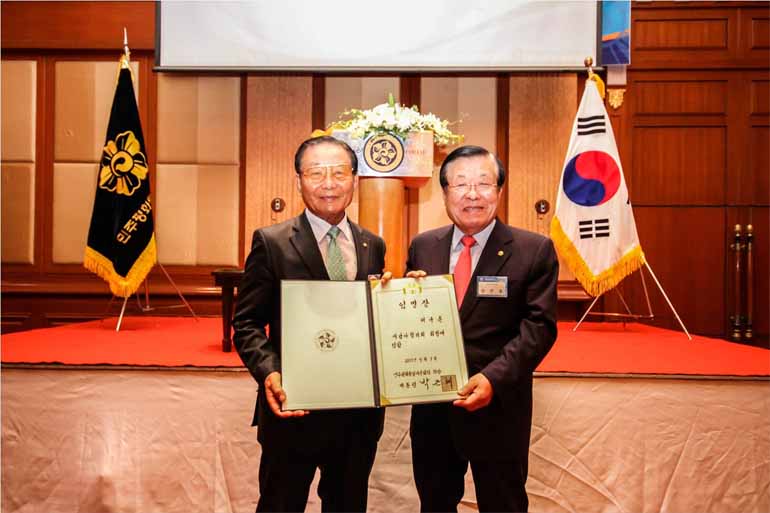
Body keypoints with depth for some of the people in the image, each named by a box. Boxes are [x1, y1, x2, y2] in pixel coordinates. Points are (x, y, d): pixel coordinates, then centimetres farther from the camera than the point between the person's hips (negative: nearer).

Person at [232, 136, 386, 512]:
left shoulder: (373, 245, 6)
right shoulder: (271, 242, -7)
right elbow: (247, 323, -8)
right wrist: (269, 372, -24)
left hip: (360, 412, 4)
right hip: (294, 410, -4)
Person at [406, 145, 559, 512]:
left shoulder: (534, 250, -7)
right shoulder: (423, 247, 4)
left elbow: (539, 326, -13)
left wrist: (493, 378, -24)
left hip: (497, 408, -3)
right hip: (431, 406, 4)